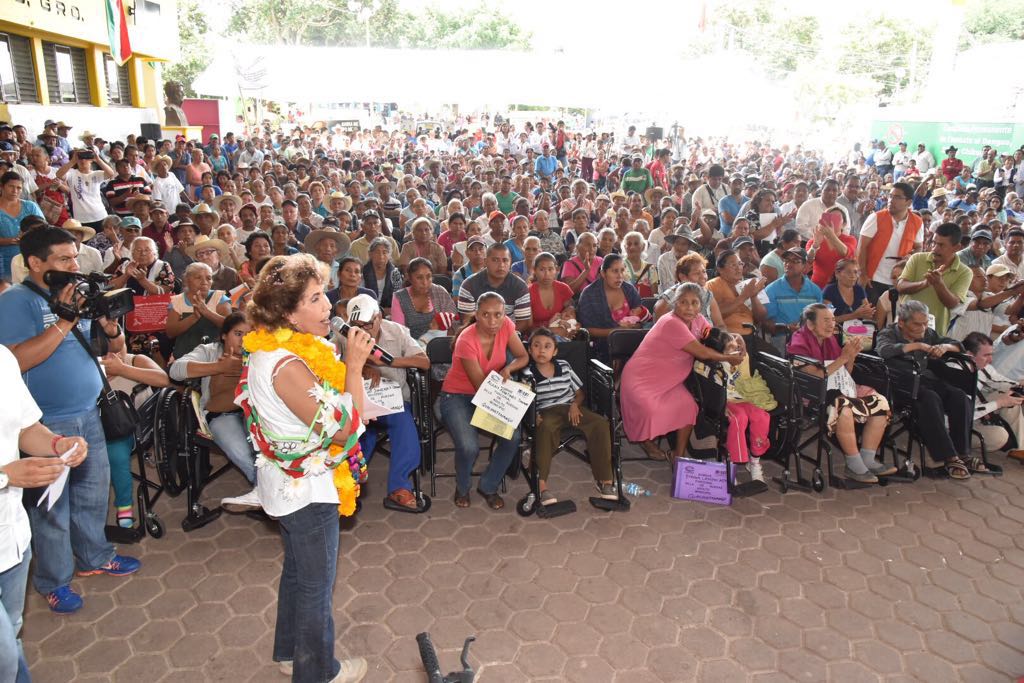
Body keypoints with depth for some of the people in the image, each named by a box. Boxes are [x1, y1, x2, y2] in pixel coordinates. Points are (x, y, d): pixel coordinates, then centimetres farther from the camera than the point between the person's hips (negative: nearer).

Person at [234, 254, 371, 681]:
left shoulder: (271, 348, 0)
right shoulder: (288, 365, -31)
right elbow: (343, 429, -28)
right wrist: (354, 366, -27)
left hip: (291, 482, 10)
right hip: (307, 488, -10)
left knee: (298, 571, 27)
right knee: (316, 584, 11)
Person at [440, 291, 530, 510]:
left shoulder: (506, 325, -12)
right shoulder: (466, 341, -27)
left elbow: (523, 357, -3)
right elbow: (480, 385, -22)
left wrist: (508, 368, -24)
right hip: (457, 396, -5)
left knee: (512, 437, -20)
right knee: (469, 446, -29)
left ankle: (488, 486, 6)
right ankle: (462, 488, 6)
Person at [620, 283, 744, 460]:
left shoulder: (698, 320, 1)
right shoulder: (672, 323, -26)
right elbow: (702, 352, -24)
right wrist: (728, 358, -13)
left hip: (667, 379, 8)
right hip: (640, 378, -8)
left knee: (689, 406, -11)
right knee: (651, 409, -30)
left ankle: (679, 455, 4)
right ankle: (646, 440, 5)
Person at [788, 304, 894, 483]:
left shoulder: (830, 339, 14)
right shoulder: (799, 344, -9)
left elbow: (845, 374, 17)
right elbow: (815, 376, -20)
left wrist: (852, 356, -2)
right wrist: (843, 357, -20)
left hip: (839, 390, 9)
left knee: (880, 403, -6)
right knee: (844, 409, -35)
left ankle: (868, 460, -3)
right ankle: (855, 466, -22)